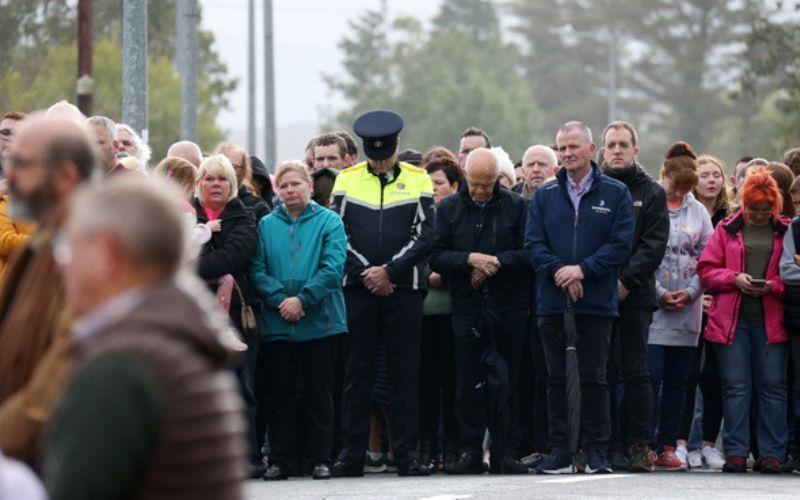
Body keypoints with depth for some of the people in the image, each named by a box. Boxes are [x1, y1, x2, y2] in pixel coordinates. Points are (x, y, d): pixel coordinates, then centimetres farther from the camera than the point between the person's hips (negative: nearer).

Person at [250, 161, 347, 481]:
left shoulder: (329, 222, 2)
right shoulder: (266, 225, 9)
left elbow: (333, 268, -8)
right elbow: (257, 270, 1)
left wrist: (302, 299, -16)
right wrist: (280, 299, -14)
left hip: (320, 321, -2)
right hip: (277, 323, 2)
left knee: (319, 392, 3)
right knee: (278, 391, 4)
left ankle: (319, 458, 9)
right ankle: (279, 459, 10)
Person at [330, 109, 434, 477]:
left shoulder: (418, 181, 4)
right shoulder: (346, 180, 6)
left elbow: (424, 236, -2)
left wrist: (389, 271, -11)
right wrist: (366, 273, -8)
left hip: (404, 289, 0)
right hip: (358, 290, 1)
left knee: (405, 374, 1)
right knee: (357, 374, 2)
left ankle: (407, 453, 4)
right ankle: (351, 454, 4)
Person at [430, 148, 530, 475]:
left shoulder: (516, 206, 2)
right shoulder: (448, 209, 6)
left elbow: (529, 255, -4)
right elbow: (436, 257, -1)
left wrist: (496, 263, -15)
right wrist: (470, 259, -16)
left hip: (509, 309, -1)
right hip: (466, 309, 1)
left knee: (506, 384, 3)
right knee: (467, 385, 1)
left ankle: (503, 453, 8)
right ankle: (471, 451, 8)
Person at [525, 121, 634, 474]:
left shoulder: (615, 194, 3)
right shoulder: (544, 195, 10)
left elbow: (621, 244, -4)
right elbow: (533, 243, 3)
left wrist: (582, 269, -14)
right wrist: (560, 272, -13)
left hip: (597, 301, -3)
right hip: (552, 302, 3)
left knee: (594, 377, -1)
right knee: (556, 377, 5)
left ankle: (596, 451, 5)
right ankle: (559, 450, 9)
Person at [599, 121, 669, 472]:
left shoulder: (651, 193, 8)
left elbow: (654, 245, -1)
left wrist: (626, 279, -12)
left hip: (635, 295, -1)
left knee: (636, 372, -1)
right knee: (604, 372, 0)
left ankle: (638, 445, 2)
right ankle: (610, 446, 3)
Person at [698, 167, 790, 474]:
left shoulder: (786, 232, 7)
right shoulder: (727, 229, 9)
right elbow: (706, 270, 7)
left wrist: (773, 286, -13)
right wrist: (735, 279, -10)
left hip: (771, 320, 0)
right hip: (731, 319, 1)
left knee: (772, 387, 0)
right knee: (735, 387, 0)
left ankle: (771, 454, 4)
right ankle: (736, 453, 3)